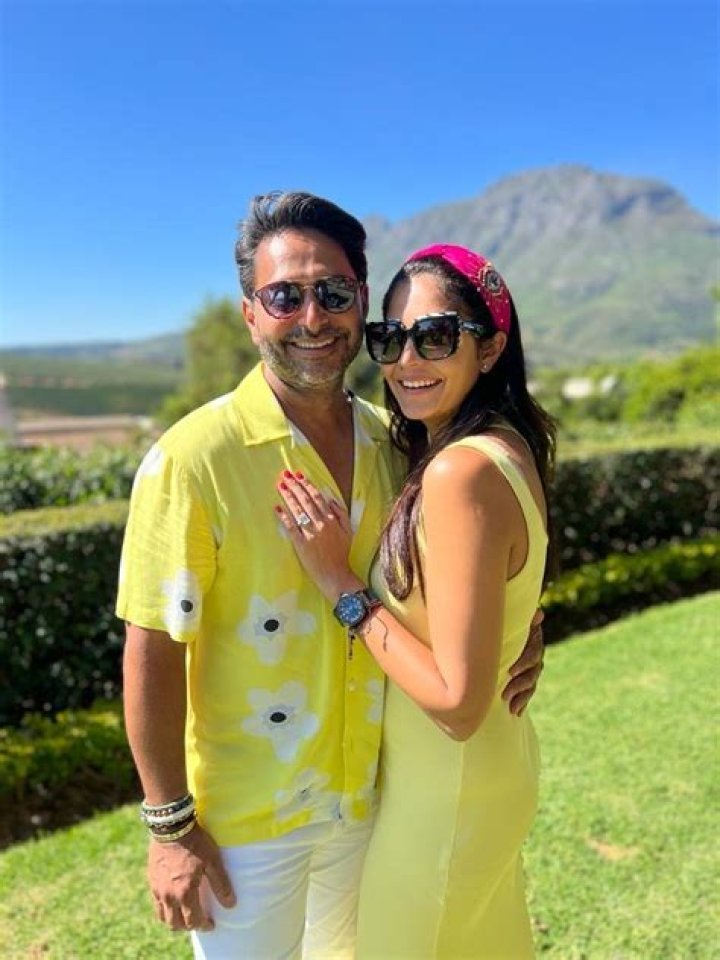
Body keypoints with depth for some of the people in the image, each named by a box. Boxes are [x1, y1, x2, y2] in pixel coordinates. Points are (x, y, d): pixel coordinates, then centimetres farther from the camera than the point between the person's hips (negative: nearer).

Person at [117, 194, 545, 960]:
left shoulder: (392, 445, -5)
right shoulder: (191, 458, -21)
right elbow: (153, 654, -17)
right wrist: (169, 827, -13)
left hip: (369, 799, 5)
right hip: (246, 818, -4)